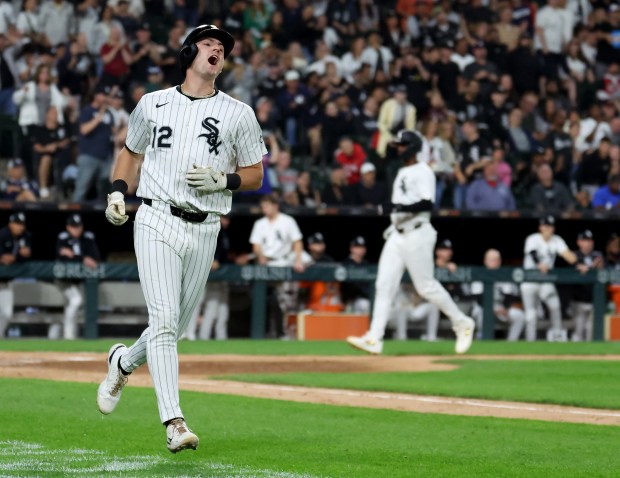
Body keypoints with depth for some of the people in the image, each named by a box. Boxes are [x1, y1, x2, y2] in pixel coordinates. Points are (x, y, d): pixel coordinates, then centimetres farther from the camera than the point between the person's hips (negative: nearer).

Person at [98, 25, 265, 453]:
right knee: (164, 319, -16)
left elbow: (255, 176, 10)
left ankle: (123, 362, 40)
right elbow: (131, 152, 22)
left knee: (176, 328, 8)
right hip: (157, 221, -2)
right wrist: (117, 192, 5)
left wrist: (222, 180, -10)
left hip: (204, 230, 2)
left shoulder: (238, 113, 8)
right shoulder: (152, 104, 10)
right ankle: (174, 422, -21)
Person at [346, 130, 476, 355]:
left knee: (426, 286, -4)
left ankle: (462, 324, 13)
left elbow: (428, 203, -21)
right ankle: (374, 339, -6)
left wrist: (402, 208, -30)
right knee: (384, 285, -1)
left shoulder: (423, 171, -10)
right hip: (397, 235, 9)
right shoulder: (402, 172, 18)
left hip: (417, 234, -9)